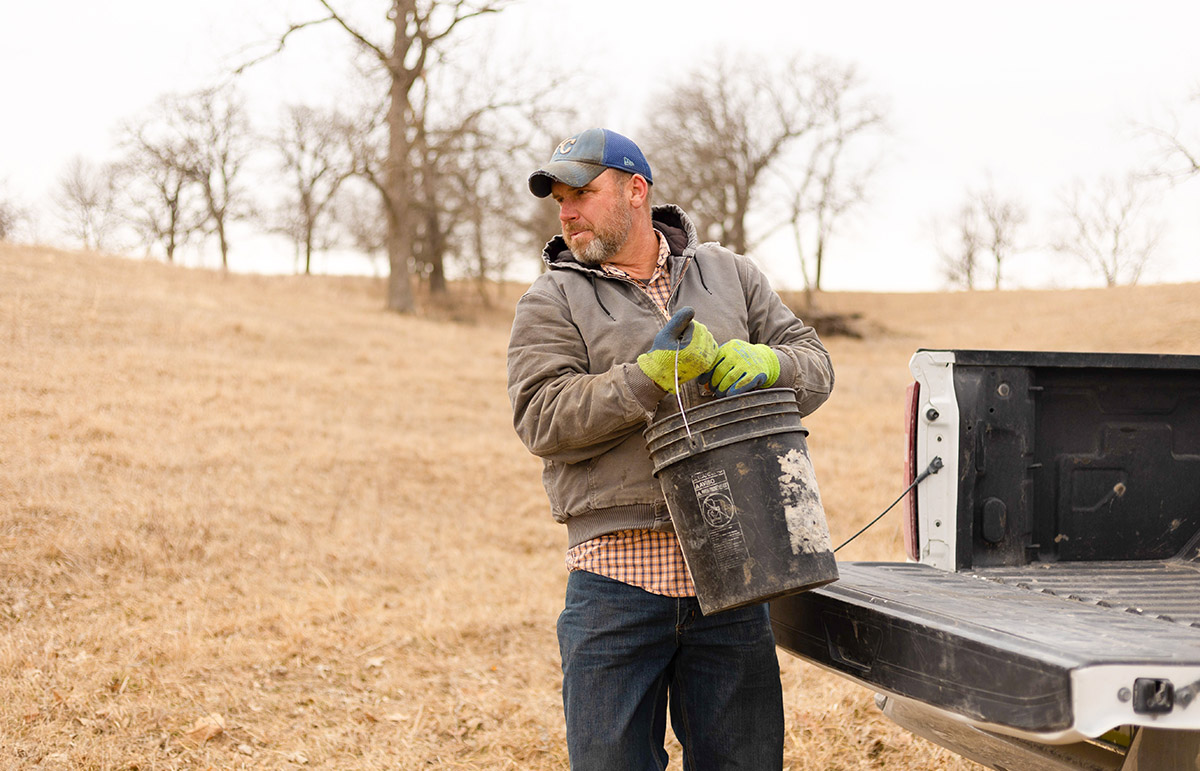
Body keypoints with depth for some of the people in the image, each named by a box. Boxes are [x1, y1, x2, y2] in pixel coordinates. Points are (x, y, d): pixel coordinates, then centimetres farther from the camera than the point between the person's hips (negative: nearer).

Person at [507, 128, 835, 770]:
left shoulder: (728, 274, 15)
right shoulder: (551, 302, 5)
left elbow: (813, 363, 14)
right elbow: (543, 418, -8)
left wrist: (764, 364, -8)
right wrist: (652, 375, -17)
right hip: (618, 576, -2)